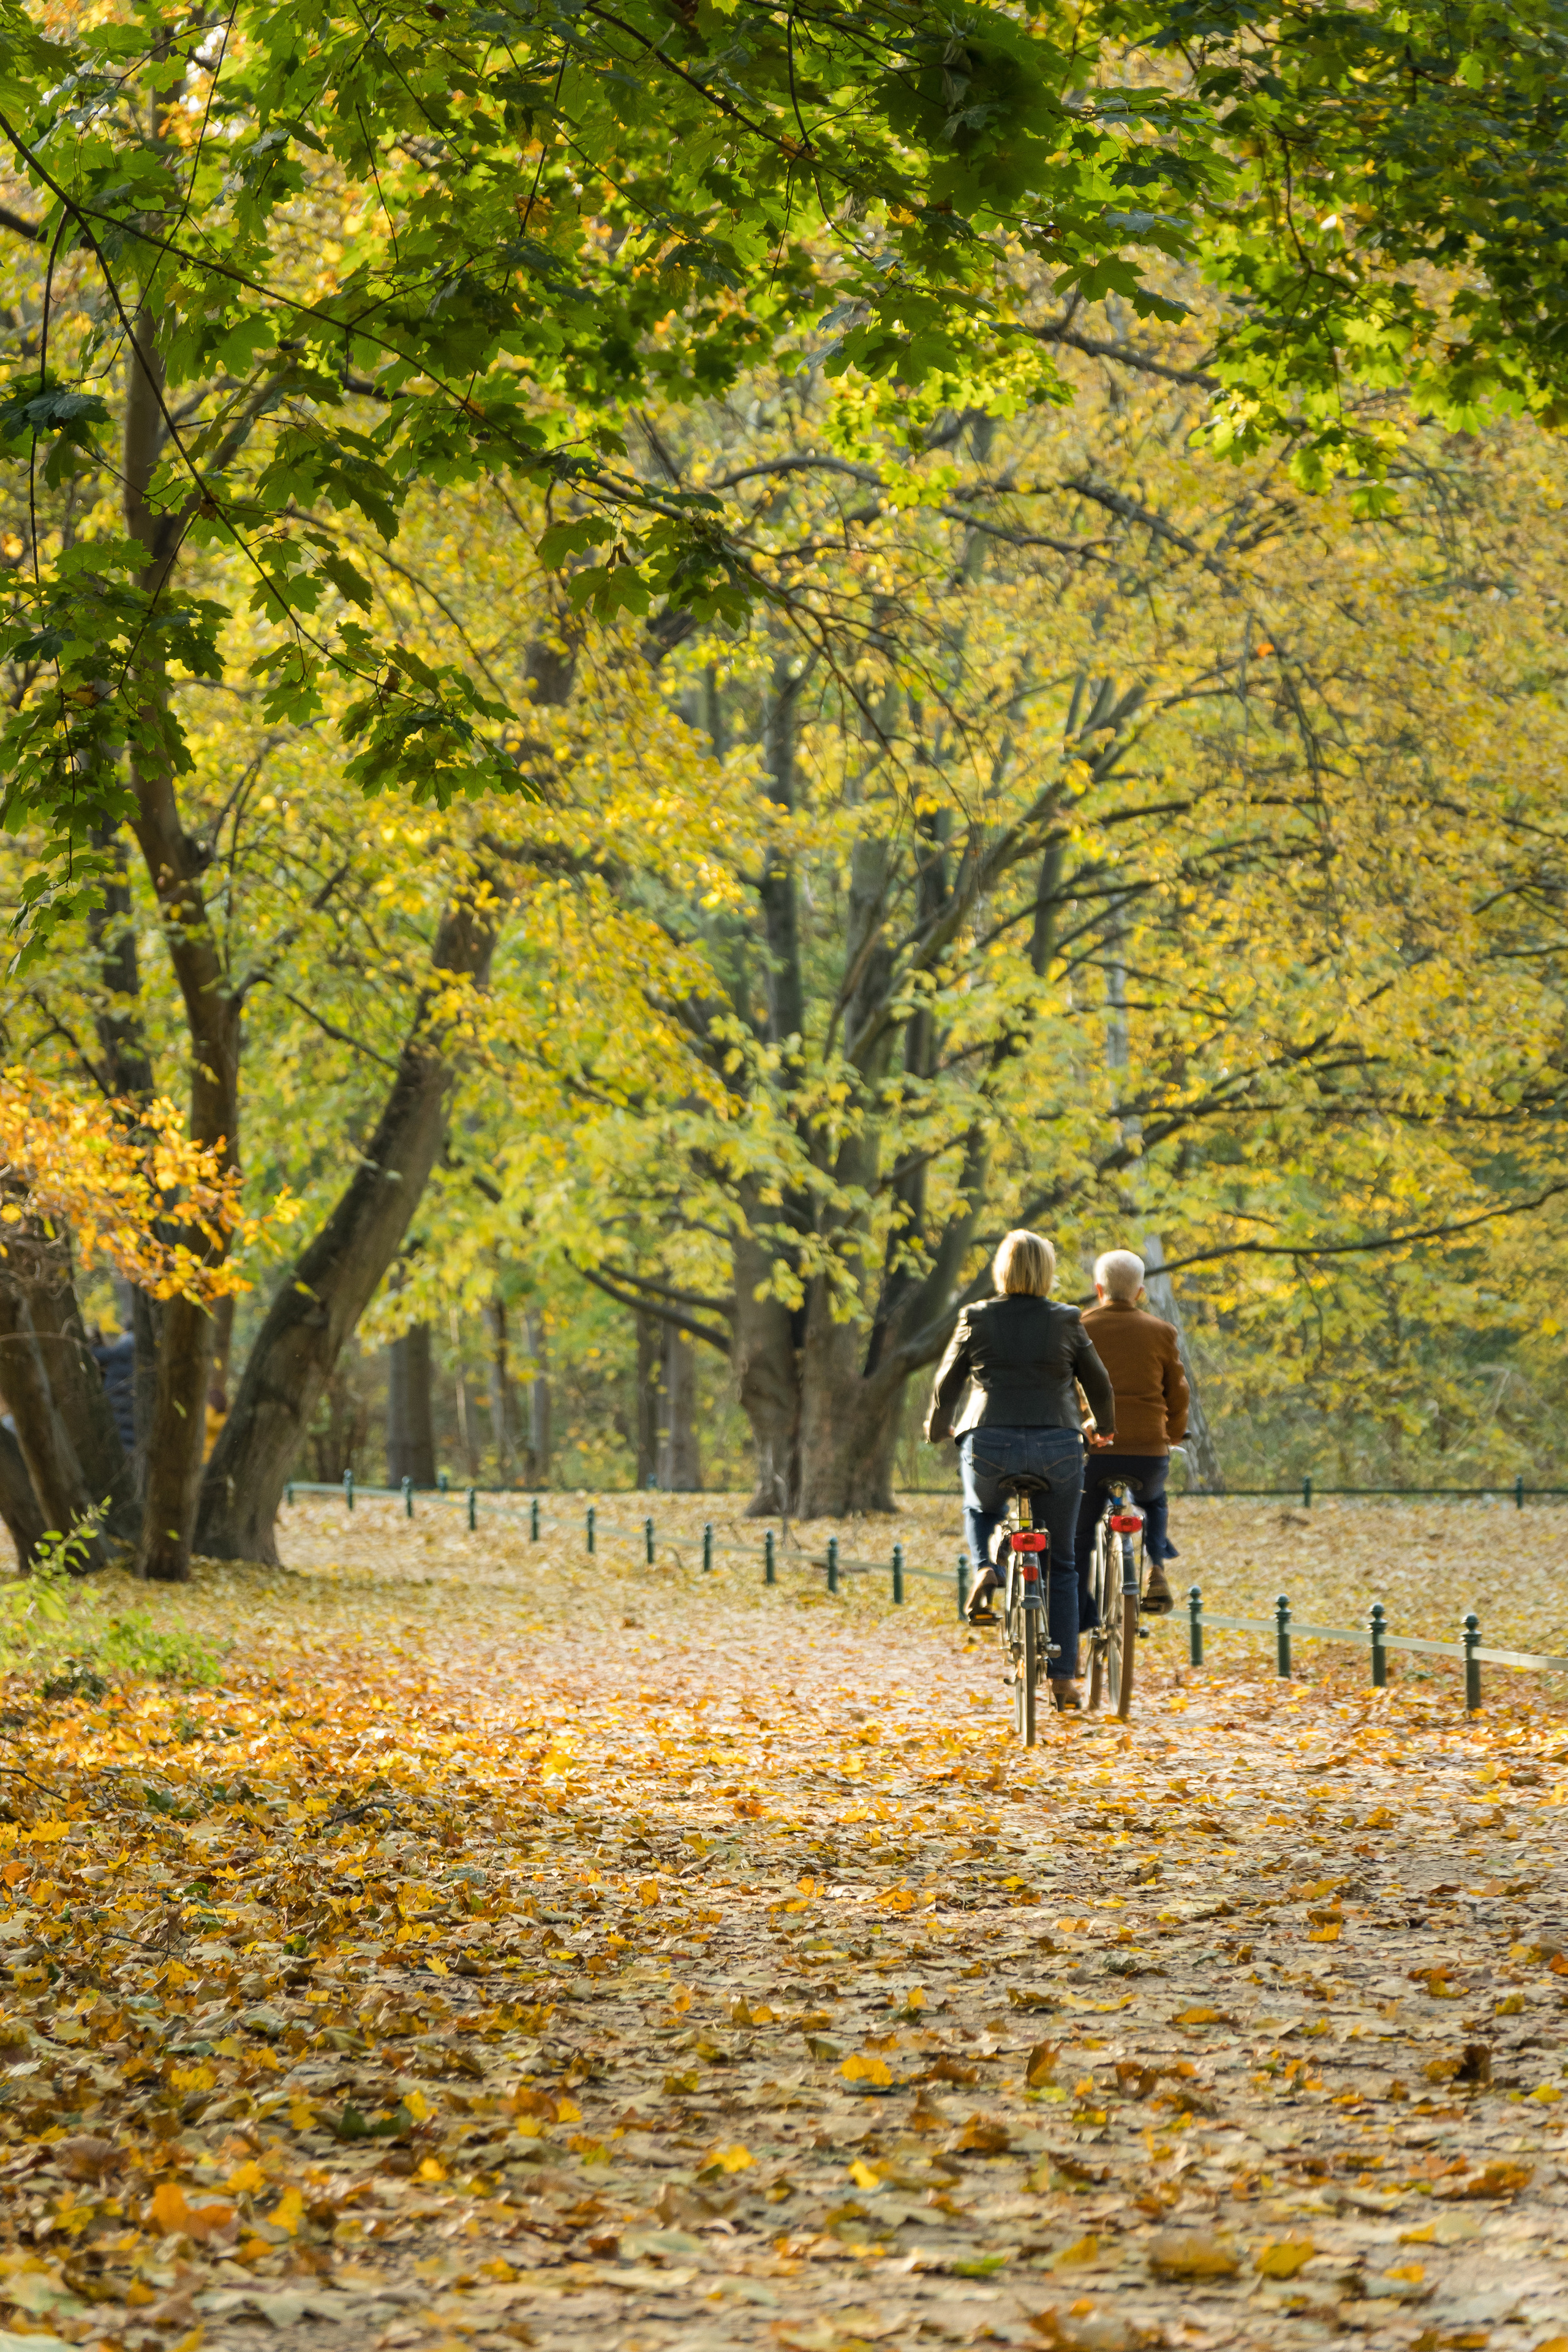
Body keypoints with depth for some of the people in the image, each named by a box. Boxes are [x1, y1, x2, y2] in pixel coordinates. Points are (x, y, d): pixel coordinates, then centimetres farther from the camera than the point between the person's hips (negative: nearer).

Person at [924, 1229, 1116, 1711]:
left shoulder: (976, 1320, 2)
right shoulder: (1067, 1323, 2)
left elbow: (946, 1383, 7)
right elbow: (1099, 1385, 8)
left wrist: (937, 1430, 25)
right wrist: (1106, 1428, 27)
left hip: (990, 1447, 0)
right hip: (1058, 1449, 0)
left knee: (981, 1510, 35)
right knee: (1060, 1564, 13)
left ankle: (985, 1570, 3)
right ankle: (1063, 1676, 8)